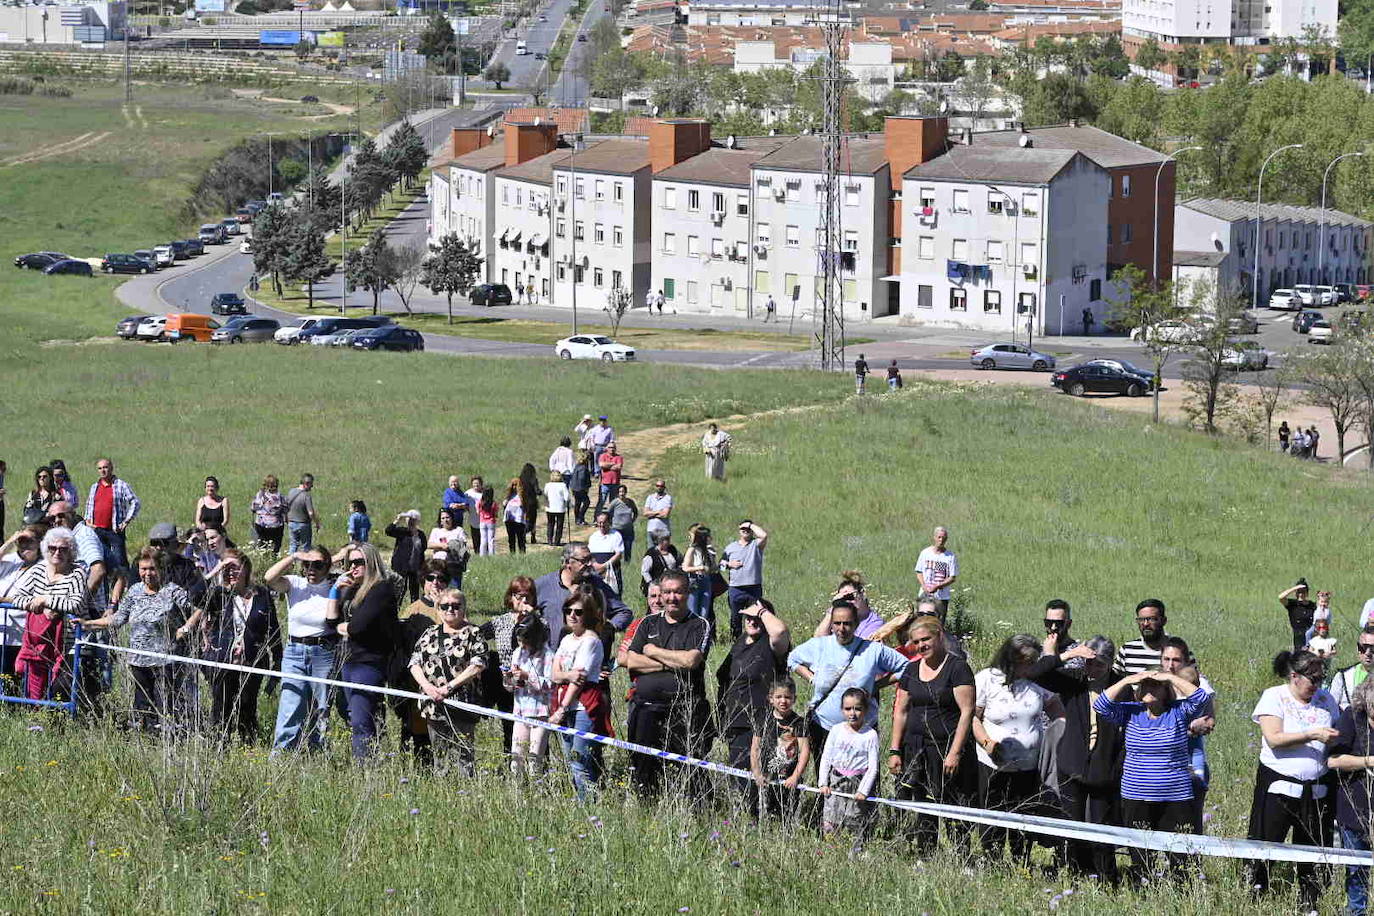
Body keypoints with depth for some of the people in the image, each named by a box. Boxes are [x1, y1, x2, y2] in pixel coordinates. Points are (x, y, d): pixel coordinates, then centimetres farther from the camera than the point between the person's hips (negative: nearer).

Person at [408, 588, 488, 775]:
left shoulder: (473, 634, 1)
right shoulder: (430, 634, 15)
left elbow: (477, 666, -9)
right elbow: (414, 663, 10)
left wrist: (449, 687, -14)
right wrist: (427, 686, -8)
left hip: (461, 707, -5)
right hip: (433, 705, 5)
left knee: (464, 756, -9)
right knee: (439, 758, 9)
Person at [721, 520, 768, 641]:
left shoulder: (756, 544, 4)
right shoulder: (730, 547, 14)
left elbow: (764, 535, -17)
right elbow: (721, 564, 19)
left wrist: (751, 525, -5)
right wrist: (729, 564, -3)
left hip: (754, 589, -3)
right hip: (736, 589, 3)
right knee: (735, 617, 8)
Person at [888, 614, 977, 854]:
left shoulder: (957, 668, -6)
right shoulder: (912, 670, 13)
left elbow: (967, 712, -11)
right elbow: (901, 711, 17)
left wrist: (954, 753, -17)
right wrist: (894, 751, 10)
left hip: (947, 751, -6)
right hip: (915, 751, 6)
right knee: (923, 815, 8)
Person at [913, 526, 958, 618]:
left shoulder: (951, 556, -1)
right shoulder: (925, 553, 7)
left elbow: (952, 578, -3)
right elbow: (919, 572, 10)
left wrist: (937, 586, -16)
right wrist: (924, 586, -8)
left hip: (942, 597, -2)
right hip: (924, 595, 2)